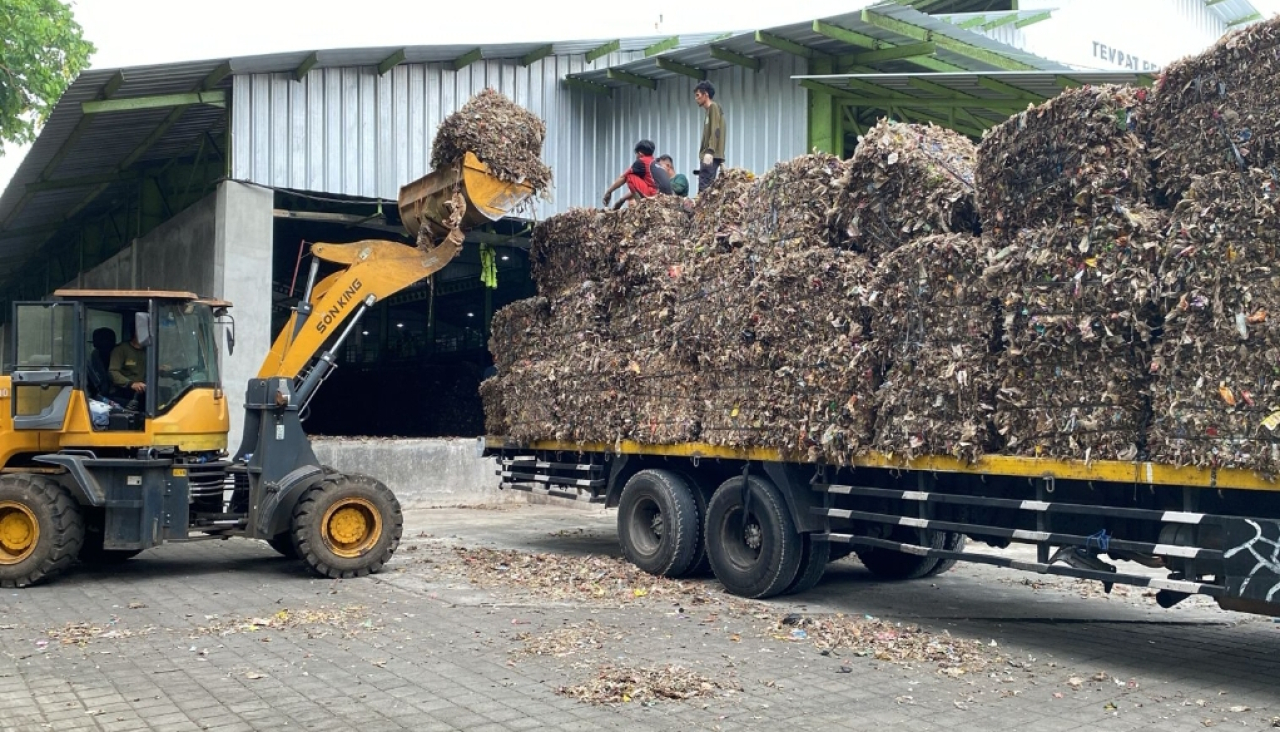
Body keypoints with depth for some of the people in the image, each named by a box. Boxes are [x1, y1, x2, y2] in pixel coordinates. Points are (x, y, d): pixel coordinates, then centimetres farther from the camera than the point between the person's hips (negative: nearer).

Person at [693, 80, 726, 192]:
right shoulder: (710, 110, 24)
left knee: (704, 188, -17)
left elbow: (715, 131, -14)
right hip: (708, 156, 9)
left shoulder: (714, 107, -1)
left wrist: (710, 152, -25)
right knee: (706, 188, 4)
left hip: (711, 156, -9)